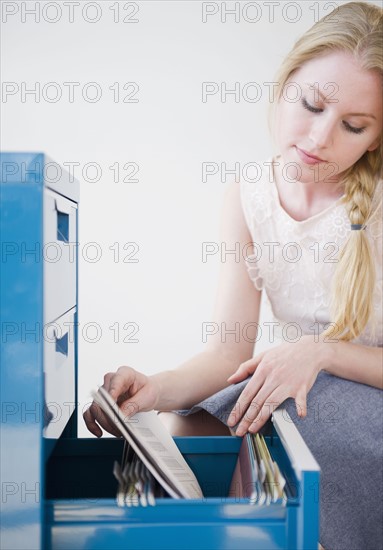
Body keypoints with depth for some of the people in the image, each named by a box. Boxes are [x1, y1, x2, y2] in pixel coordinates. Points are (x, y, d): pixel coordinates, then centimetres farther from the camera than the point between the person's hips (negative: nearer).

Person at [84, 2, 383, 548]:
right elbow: (230, 349, -11)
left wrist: (320, 350, -26)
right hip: (289, 383, 4)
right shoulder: (247, 199, -5)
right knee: (182, 421, -16)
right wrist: (158, 389, -30)